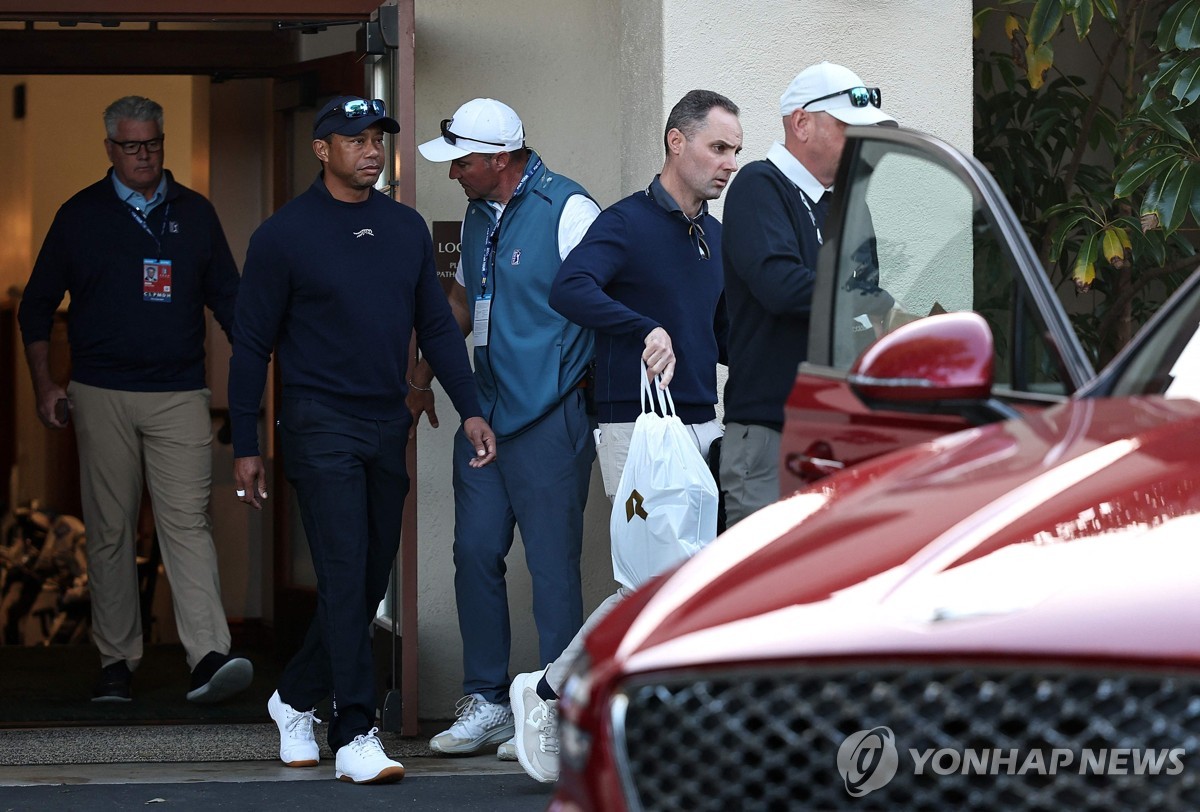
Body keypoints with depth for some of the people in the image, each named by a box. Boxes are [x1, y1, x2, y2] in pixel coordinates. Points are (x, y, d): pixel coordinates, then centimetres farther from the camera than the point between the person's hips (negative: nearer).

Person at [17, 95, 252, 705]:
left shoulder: (194, 214, 11)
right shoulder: (80, 215, 7)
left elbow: (229, 301, 14)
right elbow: (36, 306, 11)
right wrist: (44, 384, 3)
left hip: (179, 396, 0)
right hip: (102, 396, 0)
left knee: (188, 522, -11)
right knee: (110, 530, 3)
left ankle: (208, 659, -20)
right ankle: (117, 661, 11)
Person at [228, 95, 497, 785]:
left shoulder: (407, 228, 10)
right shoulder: (285, 235, -4)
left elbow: (437, 326, 15)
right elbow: (252, 345, -1)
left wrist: (471, 409, 4)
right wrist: (245, 447, -3)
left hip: (387, 428, 6)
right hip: (320, 426, -6)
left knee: (371, 580, 10)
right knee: (345, 578, -12)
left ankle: (297, 699, 30)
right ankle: (355, 738, -12)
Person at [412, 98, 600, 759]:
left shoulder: (568, 210, -11)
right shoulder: (478, 215, 14)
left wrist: (589, 389, -17)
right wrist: (422, 376, 28)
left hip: (549, 418, -8)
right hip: (484, 412, 8)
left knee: (552, 563, -3)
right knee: (475, 554, 7)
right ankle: (485, 703, 16)